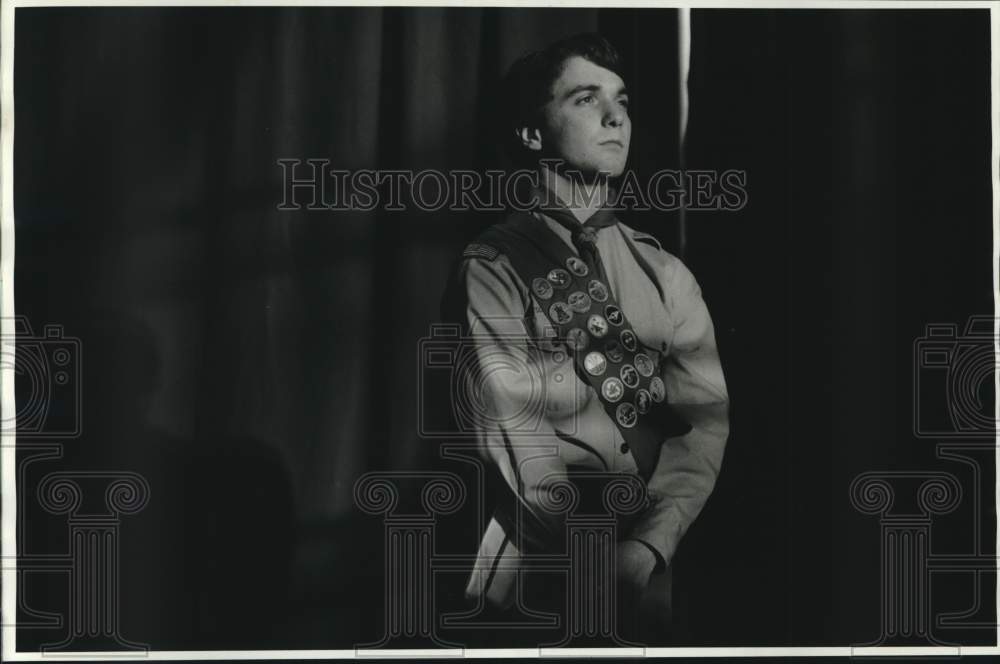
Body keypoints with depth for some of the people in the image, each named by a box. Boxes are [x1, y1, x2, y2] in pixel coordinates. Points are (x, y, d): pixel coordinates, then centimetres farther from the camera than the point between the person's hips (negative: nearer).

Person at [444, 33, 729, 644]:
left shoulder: (665, 273, 14)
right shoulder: (494, 267, 3)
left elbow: (709, 417, 2)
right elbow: (516, 432, -8)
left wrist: (648, 546, -14)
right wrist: (602, 565, -19)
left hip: (661, 553, 3)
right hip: (544, 565, -3)